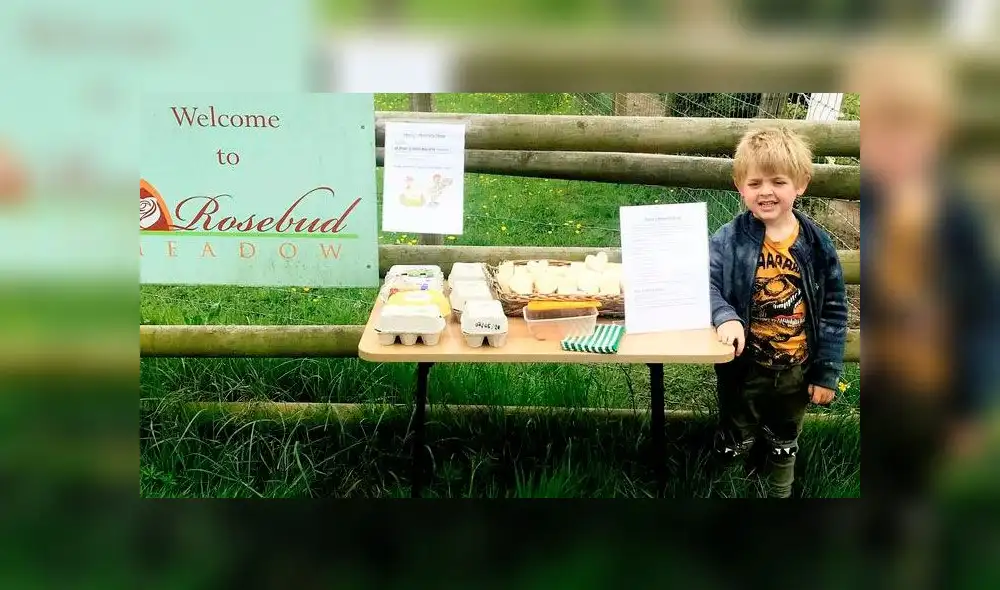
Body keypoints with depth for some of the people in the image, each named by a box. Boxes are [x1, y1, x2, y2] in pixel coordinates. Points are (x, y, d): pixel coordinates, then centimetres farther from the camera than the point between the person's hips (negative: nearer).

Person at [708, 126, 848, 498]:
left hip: (795, 370, 2)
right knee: (735, 448, 18)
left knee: (785, 446, 24)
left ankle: (781, 490, 48)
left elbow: (834, 310, -5)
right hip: (744, 367, -1)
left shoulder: (817, 245, -10)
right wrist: (725, 317, -37)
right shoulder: (728, 240, -14)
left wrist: (827, 372, -5)